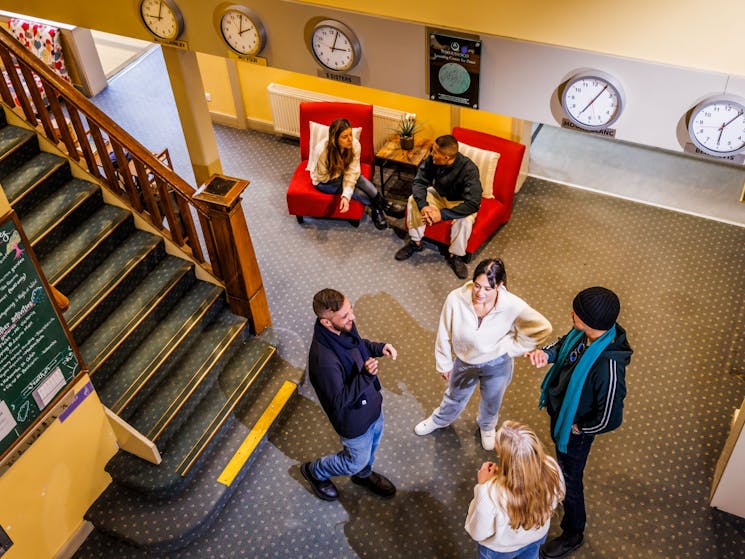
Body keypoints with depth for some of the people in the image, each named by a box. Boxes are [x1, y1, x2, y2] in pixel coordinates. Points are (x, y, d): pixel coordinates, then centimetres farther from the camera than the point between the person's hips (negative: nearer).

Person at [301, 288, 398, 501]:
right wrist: (365, 376, -45)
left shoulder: (344, 327, -18)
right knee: (357, 461, 20)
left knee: (372, 443, 32)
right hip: (354, 419, -7)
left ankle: (364, 474, 62)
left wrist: (379, 347, -13)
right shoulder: (323, 359, -42)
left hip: (371, 403, 7)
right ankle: (314, 471, 46)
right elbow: (339, 401, -31)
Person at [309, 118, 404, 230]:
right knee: (356, 191, -22)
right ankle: (381, 206, -6)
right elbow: (323, 177, -20)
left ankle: (377, 210, -11)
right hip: (324, 182, -4)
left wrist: (346, 196, -33)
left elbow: (352, 172, -22)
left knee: (363, 183, -24)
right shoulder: (321, 150, -36)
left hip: (342, 173, 4)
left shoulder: (355, 144, -26)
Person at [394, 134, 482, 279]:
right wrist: (423, 206, -36)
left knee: (465, 219, -35)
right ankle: (415, 242, 2)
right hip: (439, 195, 5)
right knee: (413, 200, -17)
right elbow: (419, 182, -16)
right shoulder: (432, 160, -22)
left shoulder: (469, 169, -35)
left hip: (460, 202, -4)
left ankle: (455, 256, -9)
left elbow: (473, 203, -38)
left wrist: (443, 214, -42)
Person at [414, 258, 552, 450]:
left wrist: (515, 347, -15)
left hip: (497, 365, 0)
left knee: (491, 403, 29)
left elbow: (543, 328, -18)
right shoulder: (456, 299, -31)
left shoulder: (513, 306, -34)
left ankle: (487, 427, 64)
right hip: (465, 362, 1)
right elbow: (444, 335, -15)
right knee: (454, 398, 30)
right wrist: (444, 364, -2)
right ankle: (439, 420, 64)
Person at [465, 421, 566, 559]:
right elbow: (555, 499, -8)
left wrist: (482, 486, -21)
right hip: (538, 535, 3)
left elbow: (477, 533, -24)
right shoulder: (551, 468, -33)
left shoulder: (491, 493, -45)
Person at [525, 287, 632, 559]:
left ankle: (573, 534, 44)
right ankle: (562, 478, 69)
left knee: (570, 480, 18)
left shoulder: (609, 367, -42)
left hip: (575, 429, -7)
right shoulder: (584, 333, -20)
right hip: (559, 410, 7)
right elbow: (564, 343, 3)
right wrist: (546, 353, -18)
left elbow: (609, 419, -32)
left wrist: (578, 427, -15)